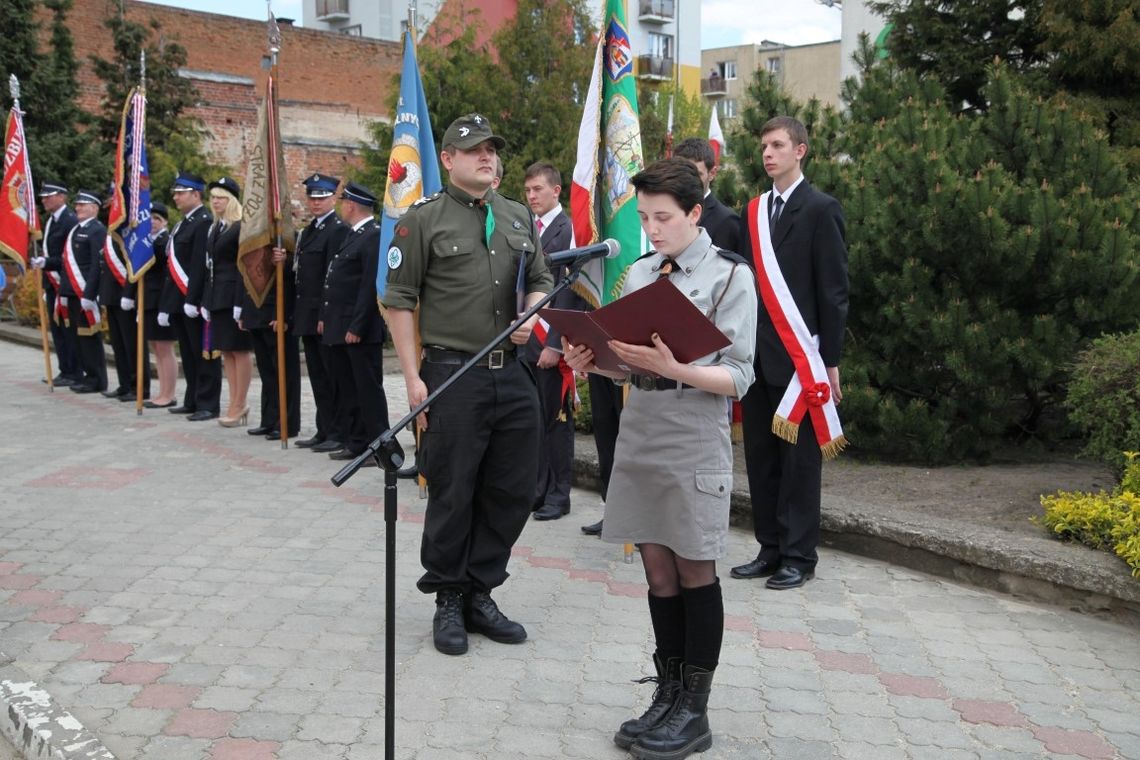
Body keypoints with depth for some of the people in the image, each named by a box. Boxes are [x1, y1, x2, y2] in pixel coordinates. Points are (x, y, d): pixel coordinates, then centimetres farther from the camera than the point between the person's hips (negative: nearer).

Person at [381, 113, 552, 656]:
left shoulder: (519, 218, 13)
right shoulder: (424, 218, -3)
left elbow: (541, 281, 21)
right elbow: (399, 301, -5)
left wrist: (532, 317, -2)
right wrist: (413, 377, -11)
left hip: (513, 373, 5)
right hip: (452, 374, -5)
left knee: (512, 491, 9)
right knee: (451, 494, 3)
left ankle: (480, 595, 25)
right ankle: (449, 602, 20)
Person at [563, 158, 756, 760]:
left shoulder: (731, 276, -5)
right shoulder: (638, 273, 10)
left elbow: (738, 377, -11)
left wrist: (673, 368, -25)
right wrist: (594, 361, -6)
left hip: (695, 446, -5)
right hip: (638, 436, 5)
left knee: (695, 574, 4)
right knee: (658, 572, 12)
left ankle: (694, 710, 17)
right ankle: (667, 695, 25)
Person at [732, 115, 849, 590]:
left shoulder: (820, 209, -3)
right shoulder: (753, 212, 14)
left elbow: (833, 289, -7)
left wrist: (830, 361, -11)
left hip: (798, 356, -6)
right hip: (757, 354, 6)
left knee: (799, 458, 0)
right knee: (761, 456, 9)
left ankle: (799, 556, 9)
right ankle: (770, 548, 19)